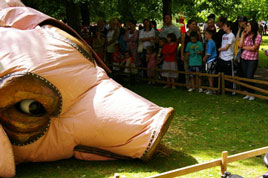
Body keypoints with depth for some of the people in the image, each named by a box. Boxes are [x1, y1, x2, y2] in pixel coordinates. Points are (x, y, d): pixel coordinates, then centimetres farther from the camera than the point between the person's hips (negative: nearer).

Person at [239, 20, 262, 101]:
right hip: (244, 58, 5)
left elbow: (253, 48, -14)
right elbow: (240, 45, -2)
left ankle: (252, 94, 6)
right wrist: (243, 35, -3)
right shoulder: (246, 35, 7)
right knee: (245, 77, 8)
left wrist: (244, 47, -2)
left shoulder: (258, 36, -8)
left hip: (253, 59, -5)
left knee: (250, 77, -8)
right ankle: (248, 93, 19)